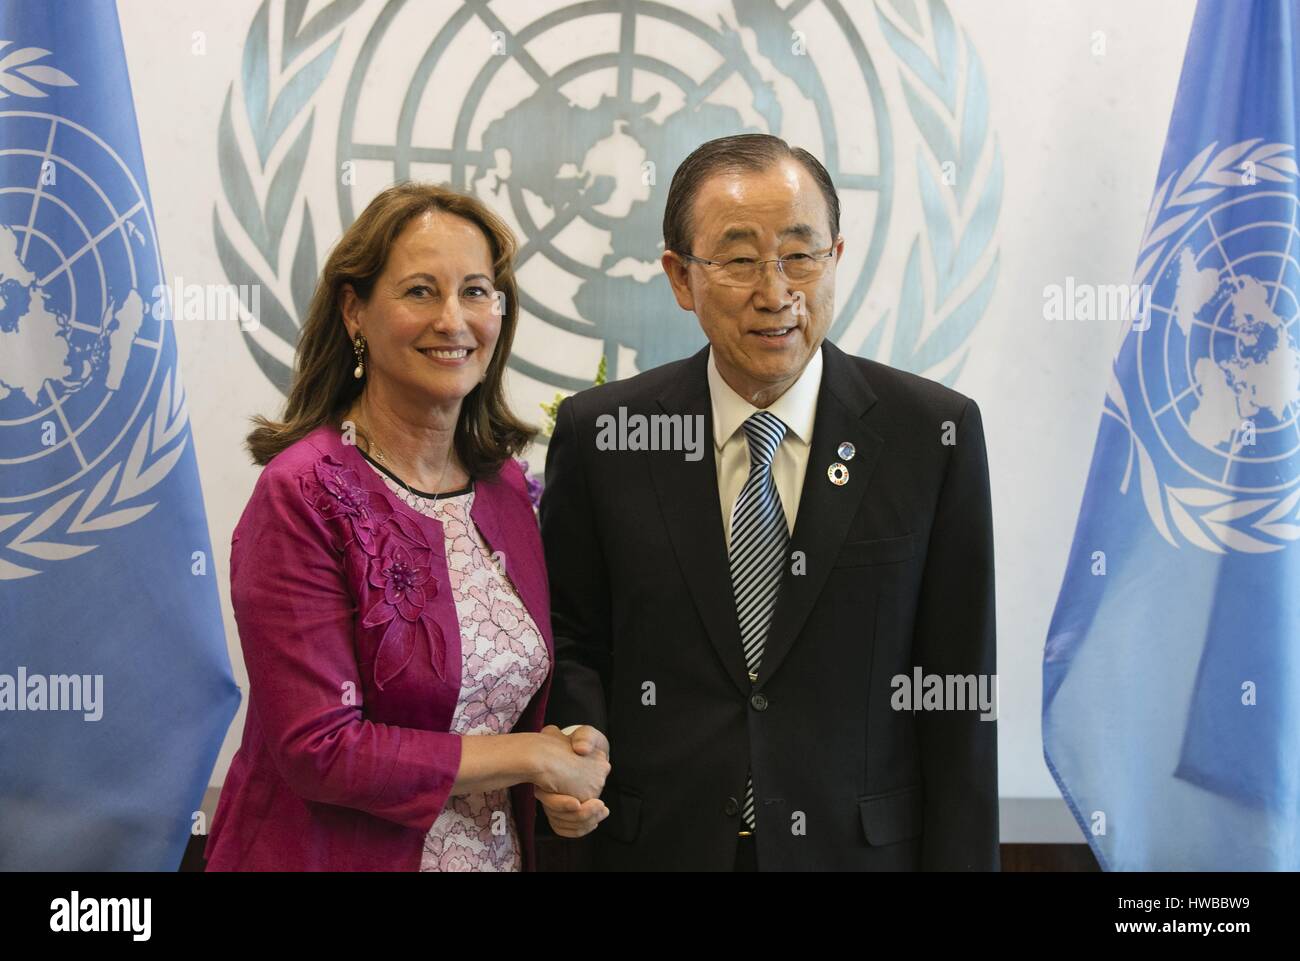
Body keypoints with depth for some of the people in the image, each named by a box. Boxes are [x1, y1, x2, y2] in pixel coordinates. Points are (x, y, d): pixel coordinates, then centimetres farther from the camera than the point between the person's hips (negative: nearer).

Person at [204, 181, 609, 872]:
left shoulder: (504, 484, 0)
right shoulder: (302, 496, -17)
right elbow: (316, 751, -21)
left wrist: (567, 770, -10)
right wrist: (527, 757, -16)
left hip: (498, 850, 6)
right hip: (338, 854, -6)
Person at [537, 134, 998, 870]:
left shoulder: (934, 434, -8)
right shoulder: (599, 435, -5)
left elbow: (959, 698, -5)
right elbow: (571, 640, 4)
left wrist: (959, 860, -7)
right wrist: (576, 742, -15)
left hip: (857, 843, 0)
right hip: (654, 844, 1)